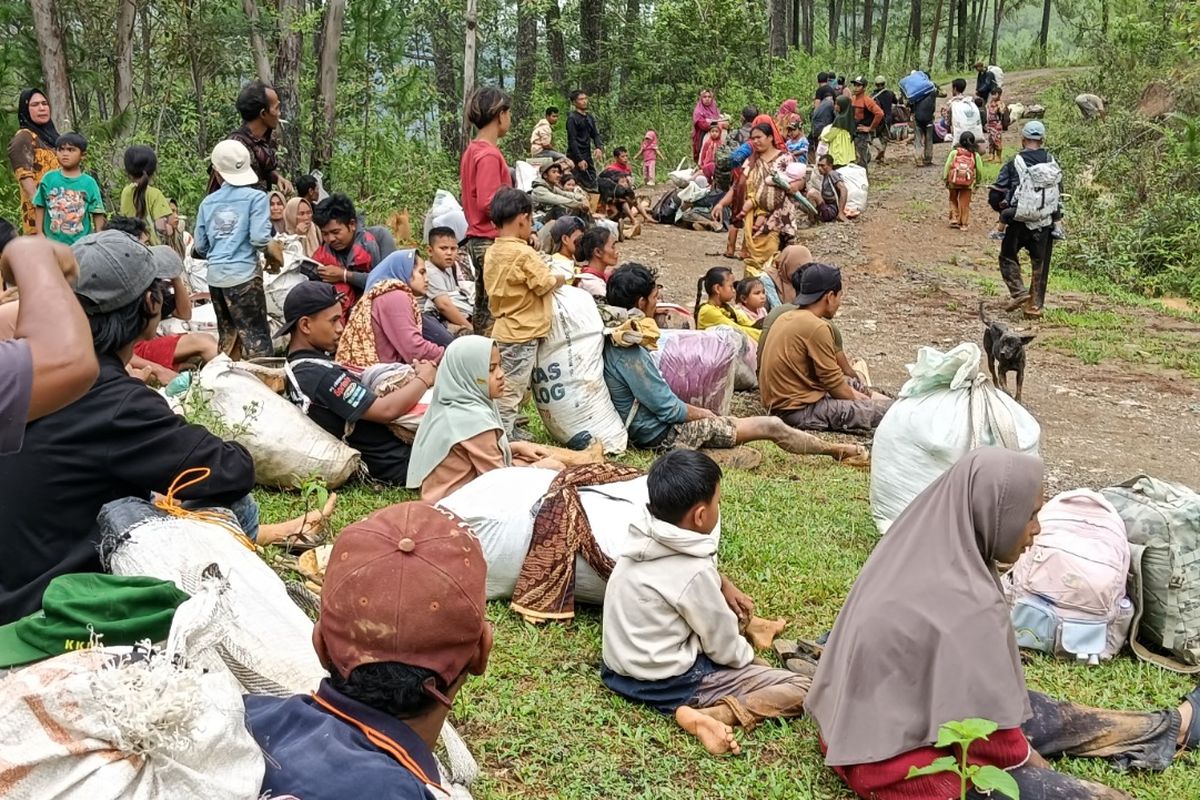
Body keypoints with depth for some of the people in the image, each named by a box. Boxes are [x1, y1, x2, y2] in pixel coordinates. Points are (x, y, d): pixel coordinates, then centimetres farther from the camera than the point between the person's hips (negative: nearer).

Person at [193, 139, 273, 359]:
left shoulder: (208, 202, 9)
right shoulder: (255, 197, -5)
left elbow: (200, 246, 11)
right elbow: (259, 238, -14)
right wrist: (273, 245, 6)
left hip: (215, 274, 5)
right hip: (243, 273, -5)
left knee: (227, 333, 16)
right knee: (256, 335, -3)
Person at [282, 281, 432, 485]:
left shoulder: (296, 367, 5)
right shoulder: (320, 375, -26)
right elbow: (386, 410, -26)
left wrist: (409, 372, -2)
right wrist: (424, 379, -9)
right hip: (398, 463, -10)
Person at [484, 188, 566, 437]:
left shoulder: (493, 252, 5)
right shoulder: (524, 253, -19)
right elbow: (545, 284, -14)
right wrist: (563, 278, 5)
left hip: (503, 330, 8)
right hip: (523, 333, -8)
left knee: (507, 387, 19)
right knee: (511, 389, -3)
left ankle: (507, 432, 28)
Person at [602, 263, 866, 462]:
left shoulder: (613, 342, 2)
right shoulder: (629, 353, -28)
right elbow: (669, 409, -22)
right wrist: (703, 413, -3)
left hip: (650, 426, 10)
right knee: (770, 426, 1)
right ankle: (837, 451, 19)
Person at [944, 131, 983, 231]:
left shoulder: (953, 153, -4)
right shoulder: (975, 155, -2)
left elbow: (947, 166, -5)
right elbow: (979, 170, -2)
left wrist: (945, 178, 3)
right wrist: (977, 181, 11)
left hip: (953, 181, 0)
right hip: (968, 183, 0)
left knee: (953, 200, 21)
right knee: (964, 203, 10)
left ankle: (954, 219, 12)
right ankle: (963, 224, 12)